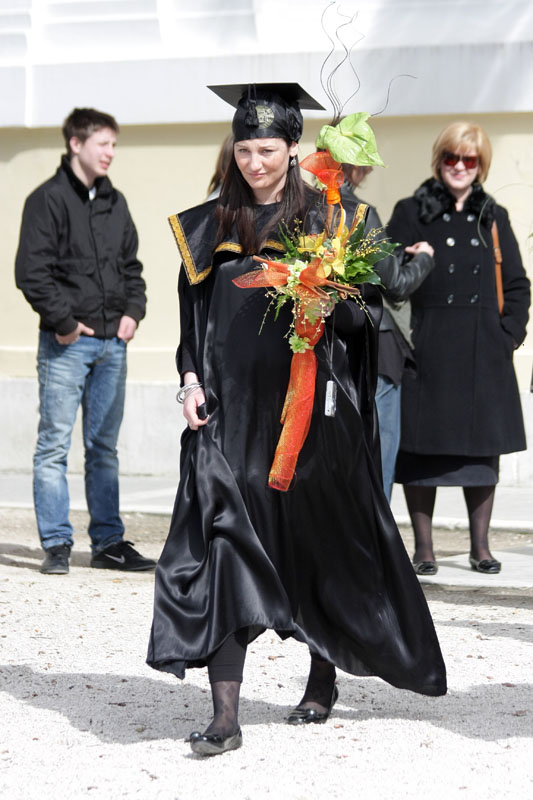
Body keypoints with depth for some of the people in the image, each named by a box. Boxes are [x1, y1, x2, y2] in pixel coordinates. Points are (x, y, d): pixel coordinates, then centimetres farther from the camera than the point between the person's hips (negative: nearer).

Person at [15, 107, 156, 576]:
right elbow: (31, 271, -10)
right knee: (54, 444, -4)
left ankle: (108, 543, 16)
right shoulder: (49, 199, -5)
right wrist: (62, 321, -13)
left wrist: (133, 310, 6)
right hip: (66, 343, -6)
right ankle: (57, 545, 2)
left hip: (112, 343, 6)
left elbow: (131, 265, 21)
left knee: (105, 447, 10)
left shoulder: (115, 203, 14)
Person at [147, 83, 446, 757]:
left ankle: (323, 680, 32)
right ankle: (225, 718, -9)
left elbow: (363, 314, 0)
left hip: (308, 406, -2)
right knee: (223, 548, -8)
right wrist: (191, 378, 0)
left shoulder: (325, 220, 1)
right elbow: (193, 313, 13)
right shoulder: (212, 225, 9)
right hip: (230, 411, 2)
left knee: (320, 547, 9)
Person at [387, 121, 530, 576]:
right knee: (422, 445, 0)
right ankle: (423, 548, 9)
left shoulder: (493, 218, 12)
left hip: (484, 353, 3)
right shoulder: (411, 214, 3)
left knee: (483, 446, 6)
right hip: (428, 351, -3)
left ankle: (480, 546, 15)